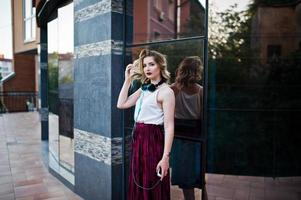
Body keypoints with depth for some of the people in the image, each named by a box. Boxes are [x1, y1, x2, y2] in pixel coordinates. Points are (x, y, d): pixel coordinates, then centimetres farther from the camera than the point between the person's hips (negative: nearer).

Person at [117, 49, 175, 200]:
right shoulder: (144, 89, 11)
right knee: (138, 187, 19)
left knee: (152, 188, 6)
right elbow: (121, 104, 9)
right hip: (138, 139, 8)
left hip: (153, 139, -7)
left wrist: (165, 157, -21)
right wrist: (127, 80, 7)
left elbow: (169, 126, -16)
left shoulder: (165, 91, -12)